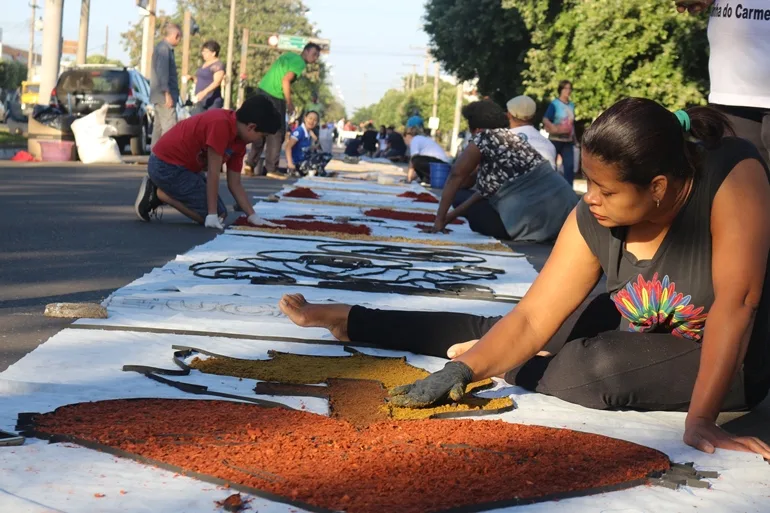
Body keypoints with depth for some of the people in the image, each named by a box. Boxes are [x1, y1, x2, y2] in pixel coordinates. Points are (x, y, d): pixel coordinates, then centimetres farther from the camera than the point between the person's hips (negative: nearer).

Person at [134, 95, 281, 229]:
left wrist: (253, 216, 2)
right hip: (166, 165, -10)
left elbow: (235, 184, 9)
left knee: (220, 214, 12)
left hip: (184, 166, 10)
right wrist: (212, 215, -20)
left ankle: (160, 189, 10)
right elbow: (213, 173, -24)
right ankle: (158, 193, -5)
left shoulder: (239, 142, 4)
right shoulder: (221, 123, -26)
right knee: (217, 216, -9)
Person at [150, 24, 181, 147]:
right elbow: (162, 72, -20)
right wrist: (167, 93, -22)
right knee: (170, 126, -14)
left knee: (159, 125, 11)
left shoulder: (164, 47, 18)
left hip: (160, 95, 11)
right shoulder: (164, 49, -13)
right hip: (164, 95, -11)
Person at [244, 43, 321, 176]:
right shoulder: (300, 63, -8)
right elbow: (286, 80, -18)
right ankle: (271, 169, 0)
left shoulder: (289, 55, 18)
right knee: (277, 133, -1)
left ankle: (250, 164, 15)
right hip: (274, 97, -9)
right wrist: (289, 103, -12)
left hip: (262, 91, 9)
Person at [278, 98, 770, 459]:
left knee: (593, 367, -30)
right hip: (637, 333, 5)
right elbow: (531, 319, -18)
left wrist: (701, 419, -38)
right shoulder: (592, 220, -19)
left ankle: (498, 361, 1)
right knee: (496, 328, 2)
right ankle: (349, 320, 18)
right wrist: (462, 371, -32)